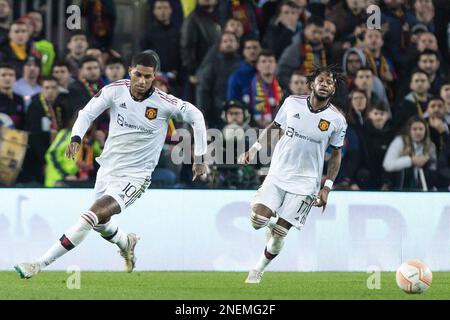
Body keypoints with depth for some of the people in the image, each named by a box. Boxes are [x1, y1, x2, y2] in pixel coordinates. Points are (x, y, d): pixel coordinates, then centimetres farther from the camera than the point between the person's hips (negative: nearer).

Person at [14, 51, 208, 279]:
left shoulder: (164, 102, -16)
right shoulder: (116, 90, -9)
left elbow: (195, 116, -2)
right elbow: (87, 113, -6)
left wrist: (199, 158, -1)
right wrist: (76, 138, -26)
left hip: (134, 176, -5)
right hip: (107, 167, 5)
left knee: (92, 217, -22)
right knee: (100, 224, 24)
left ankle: (40, 264, -20)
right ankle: (126, 243, 58)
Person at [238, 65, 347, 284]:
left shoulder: (336, 120, -6)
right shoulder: (292, 103, -3)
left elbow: (336, 154, 5)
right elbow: (274, 126, 14)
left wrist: (327, 187, -2)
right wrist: (254, 149, 3)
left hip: (305, 182, -2)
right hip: (277, 174, 2)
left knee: (279, 233, -4)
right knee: (258, 220, -15)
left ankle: (259, 269, 20)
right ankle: (273, 222, 22)